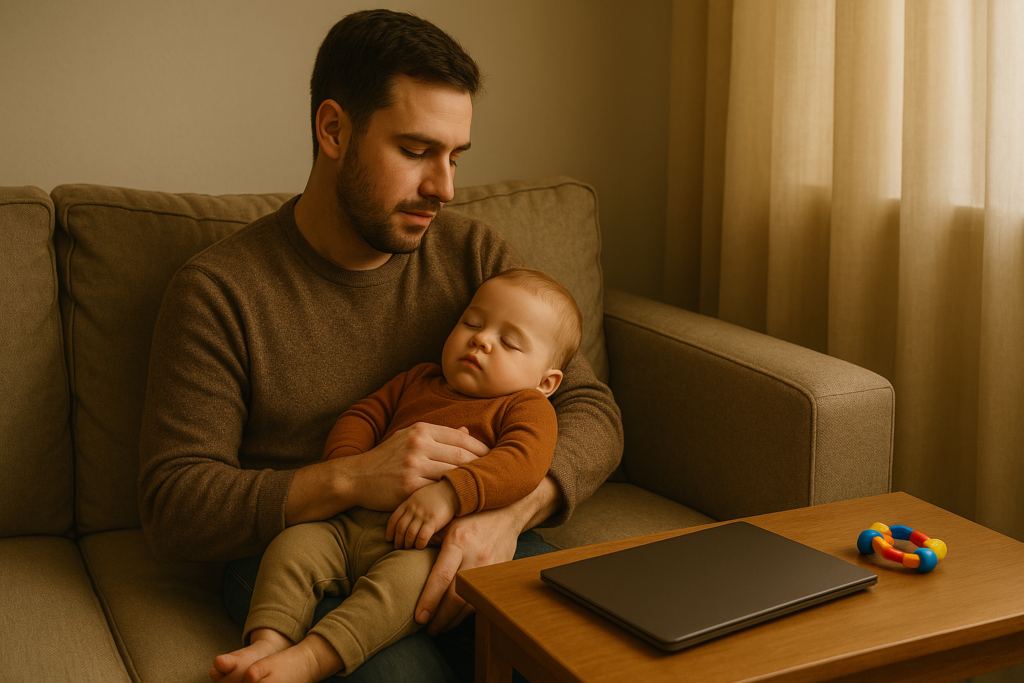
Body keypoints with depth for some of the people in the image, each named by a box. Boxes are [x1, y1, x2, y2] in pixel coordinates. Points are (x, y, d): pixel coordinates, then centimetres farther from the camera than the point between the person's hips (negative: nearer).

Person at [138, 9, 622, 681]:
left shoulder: (476, 254, 5)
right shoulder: (218, 290, -6)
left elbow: (592, 410, 1)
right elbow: (171, 507, -8)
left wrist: (509, 510, -20)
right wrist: (350, 480, -23)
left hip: (465, 543, 4)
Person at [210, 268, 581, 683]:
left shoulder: (527, 408, 5)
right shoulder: (419, 381, 27)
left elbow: (521, 463, -14)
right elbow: (362, 416, 26)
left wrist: (449, 493, -29)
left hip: (426, 544, -6)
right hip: (354, 525, 6)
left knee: (409, 574, -36)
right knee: (294, 543, -16)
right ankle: (268, 642, -25)